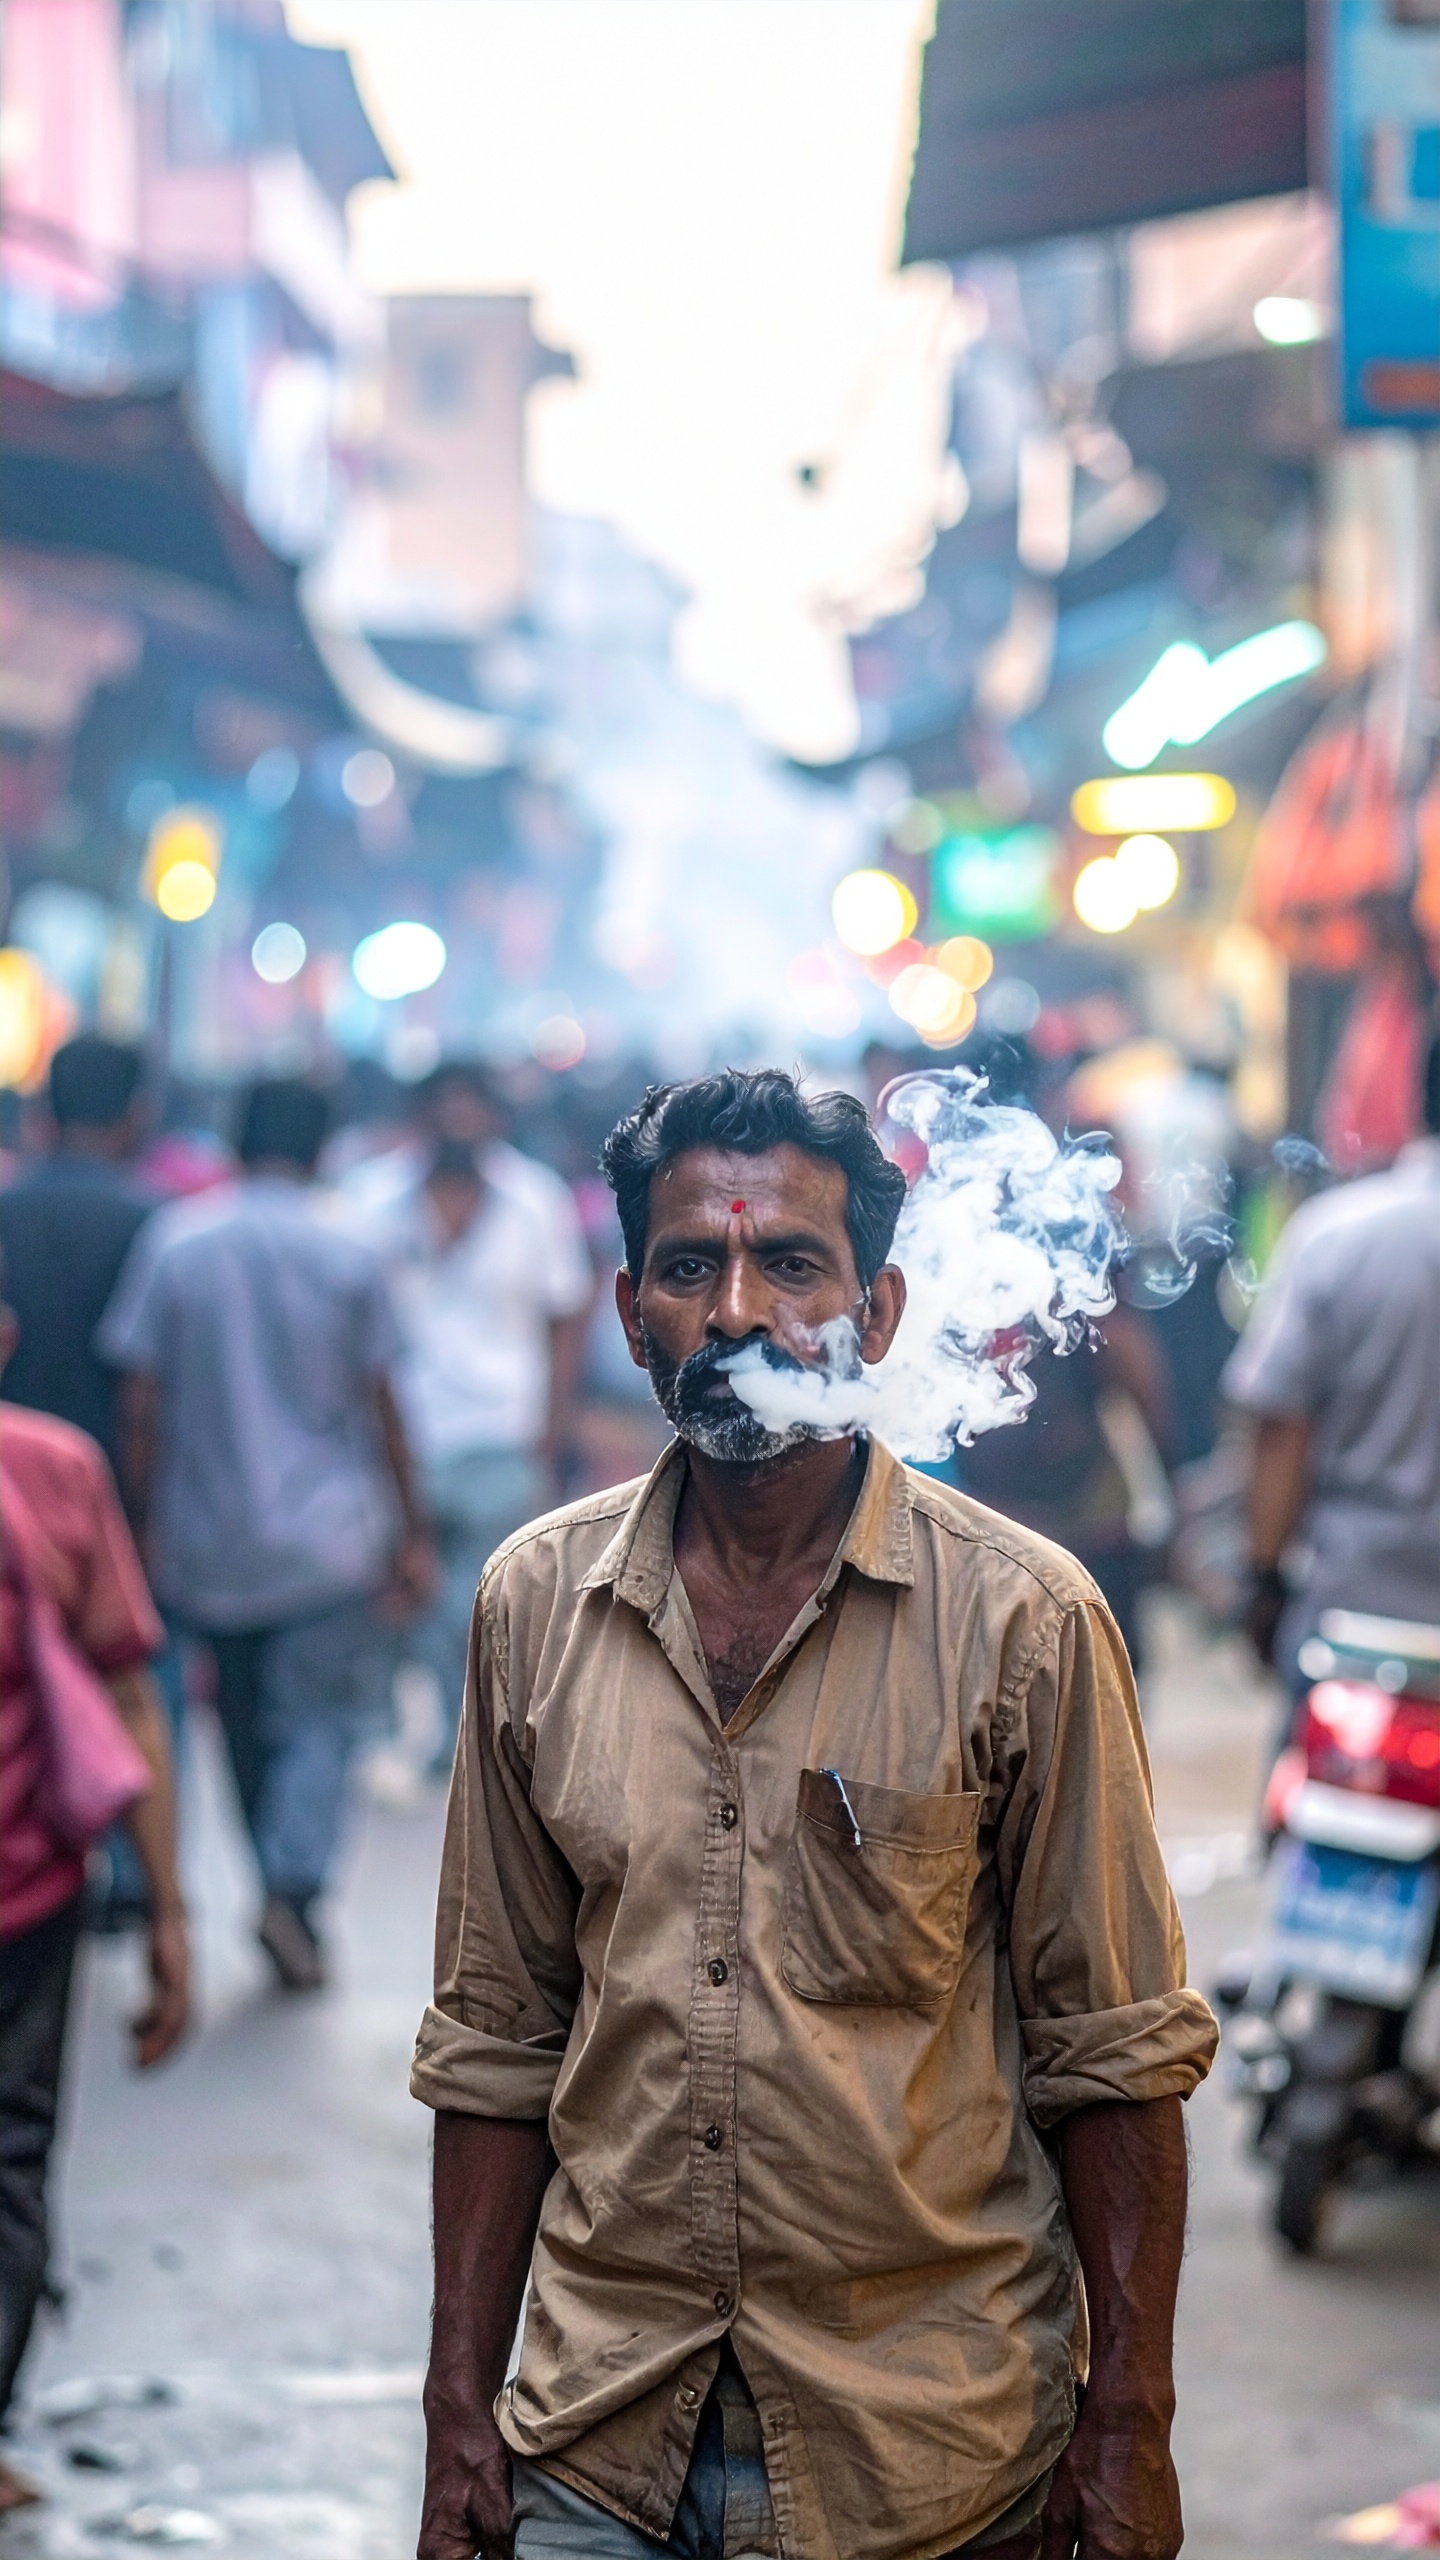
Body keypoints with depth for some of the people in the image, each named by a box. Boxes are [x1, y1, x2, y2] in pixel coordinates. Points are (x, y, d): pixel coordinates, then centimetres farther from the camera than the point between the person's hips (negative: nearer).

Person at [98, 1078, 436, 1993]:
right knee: (325, 1717, 2)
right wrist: (412, 1534, 7)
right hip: (325, 1535, -2)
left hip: (207, 1540, 2)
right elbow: (382, 1409, -1)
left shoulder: (173, 1242, -3)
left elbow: (142, 1402, -3)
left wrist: (146, 1522, 5)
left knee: (248, 1724, 15)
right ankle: (295, 1888, -18)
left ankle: (287, 1902, 19)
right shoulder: (347, 1258, -5)